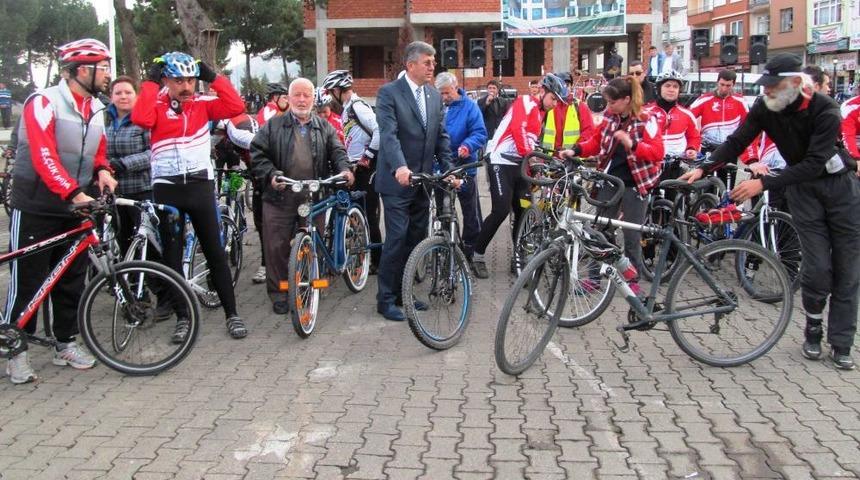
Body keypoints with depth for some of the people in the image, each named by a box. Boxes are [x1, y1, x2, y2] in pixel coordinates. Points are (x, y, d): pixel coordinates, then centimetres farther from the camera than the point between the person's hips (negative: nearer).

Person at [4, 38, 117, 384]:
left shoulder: (95, 109, 8)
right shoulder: (44, 102, -15)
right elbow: (44, 156, -26)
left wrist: (102, 170, -3)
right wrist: (74, 192, -37)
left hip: (75, 210, 7)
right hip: (36, 209, -6)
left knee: (72, 280, 11)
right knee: (27, 282, 1)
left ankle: (65, 344, 25)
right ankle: (16, 351, 12)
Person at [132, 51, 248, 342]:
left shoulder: (203, 103, 3)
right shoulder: (156, 105, -1)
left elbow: (236, 107, -10)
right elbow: (140, 119, -23)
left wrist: (213, 77, -8)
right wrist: (150, 81, -14)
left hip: (200, 185, 1)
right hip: (166, 188, 0)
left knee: (215, 252, 5)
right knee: (172, 256, 6)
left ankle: (232, 314, 12)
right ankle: (183, 318, 17)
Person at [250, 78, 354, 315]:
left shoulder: (325, 128, 14)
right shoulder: (273, 126, 7)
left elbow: (337, 151, 5)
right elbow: (257, 154, 2)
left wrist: (344, 169, -16)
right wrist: (271, 174, -14)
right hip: (280, 198, -1)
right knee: (277, 247, -1)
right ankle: (278, 293, 10)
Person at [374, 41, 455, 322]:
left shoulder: (434, 96, 11)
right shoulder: (389, 93, -9)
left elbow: (441, 136, 11)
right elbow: (388, 134, -22)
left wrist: (448, 170, 0)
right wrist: (400, 167, -37)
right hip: (397, 181, -6)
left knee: (416, 239, 10)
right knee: (397, 239, -6)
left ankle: (403, 293, 23)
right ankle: (386, 299, 5)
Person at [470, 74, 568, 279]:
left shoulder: (540, 114, 21)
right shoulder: (526, 102, -6)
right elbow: (518, 128, -21)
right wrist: (528, 154, -26)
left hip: (521, 166, 9)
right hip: (502, 163, -9)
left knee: (524, 212, 6)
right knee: (501, 211, -15)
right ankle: (477, 256, -2)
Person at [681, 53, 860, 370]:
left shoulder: (825, 109, -25)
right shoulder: (764, 108, -13)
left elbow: (815, 164, -32)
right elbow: (736, 142, -13)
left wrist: (764, 184, -39)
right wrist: (704, 168, -29)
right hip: (802, 187, 2)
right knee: (817, 266, -8)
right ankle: (813, 327, 16)